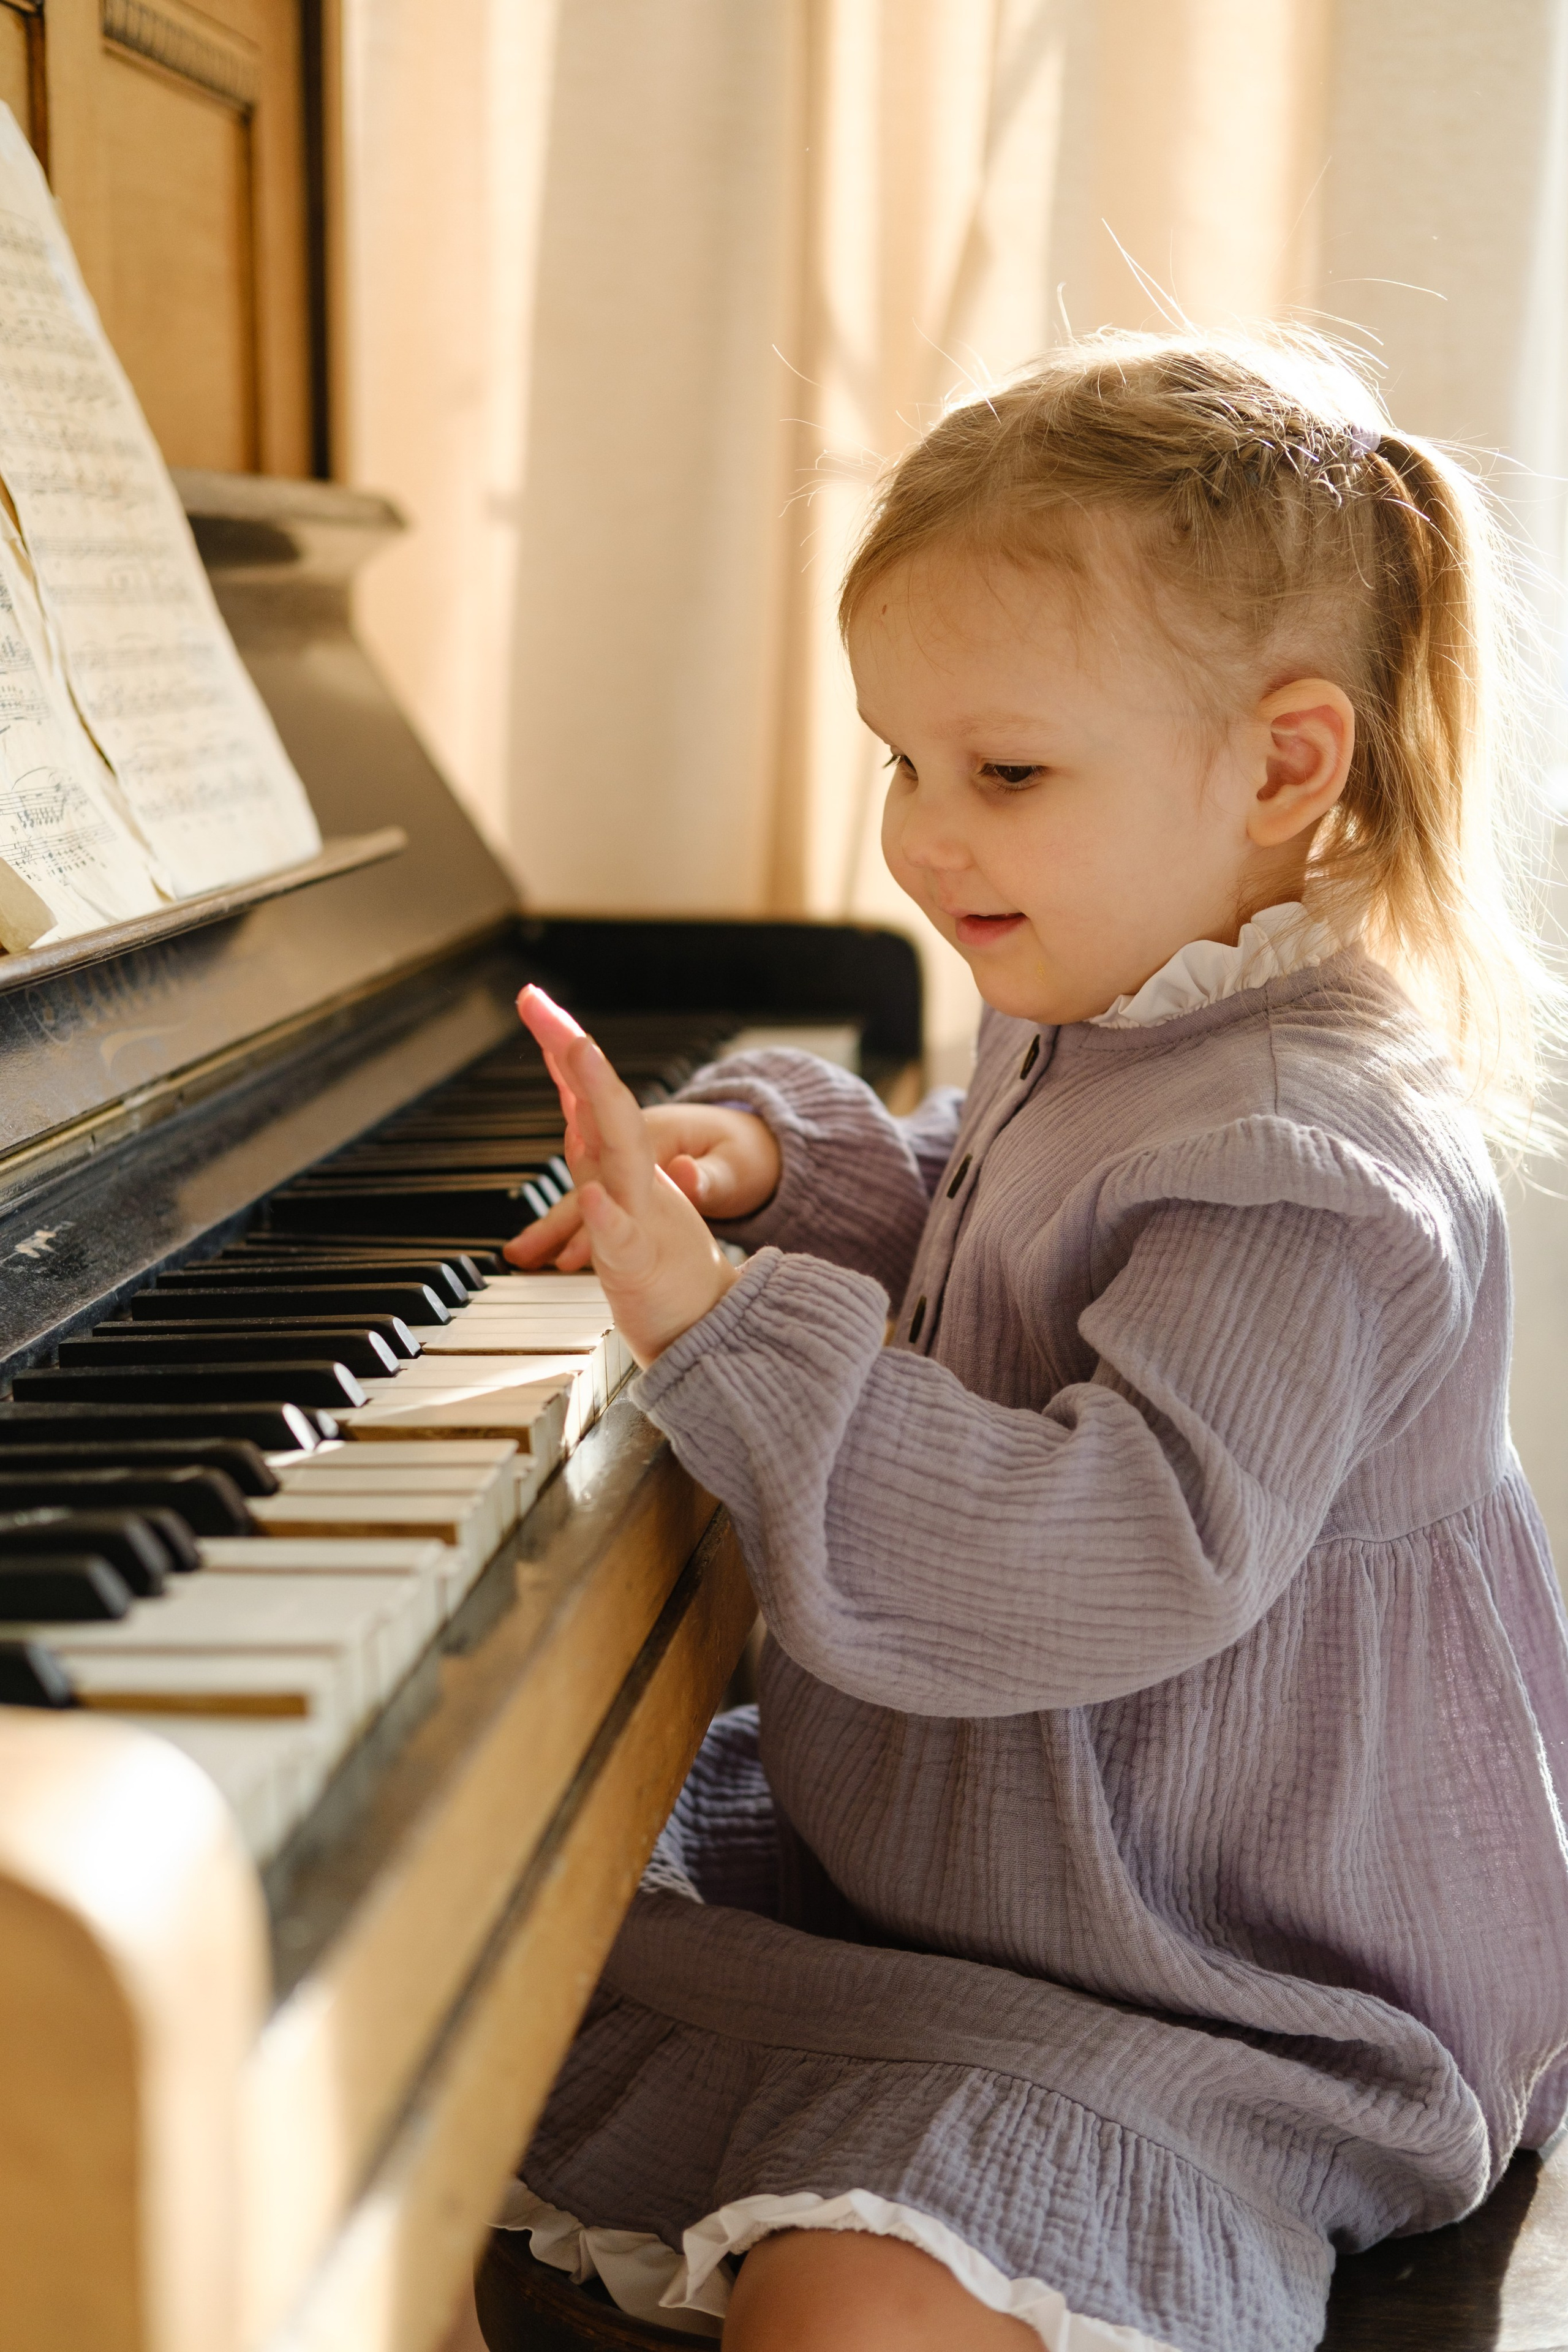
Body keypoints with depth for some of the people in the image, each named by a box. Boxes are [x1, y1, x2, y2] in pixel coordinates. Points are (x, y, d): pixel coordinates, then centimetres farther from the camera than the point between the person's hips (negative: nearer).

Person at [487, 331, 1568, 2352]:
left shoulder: (1312, 1160, -26)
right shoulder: (1094, 1035, 4)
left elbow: (1129, 1559, -36)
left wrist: (726, 1334, -39)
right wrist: (788, 1157, 4)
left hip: (1219, 1993, -9)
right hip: (935, 1856, 10)